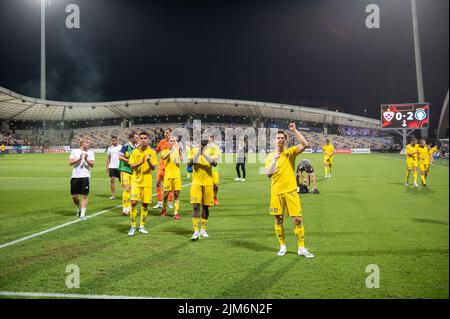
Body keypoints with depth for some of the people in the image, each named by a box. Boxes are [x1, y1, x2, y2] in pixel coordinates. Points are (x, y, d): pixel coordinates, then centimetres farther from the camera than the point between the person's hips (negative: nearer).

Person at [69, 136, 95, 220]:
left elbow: (92, 164, -4)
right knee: (74, 196, 7)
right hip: (75, 176, 1)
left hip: (85, 176, -1)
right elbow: (70, 162, -4)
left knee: (84, 196, -6)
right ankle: (80, 209, 33)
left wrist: (86, 159, -19)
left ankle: (82, 214, 0)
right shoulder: (75, 151, 5)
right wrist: (79, 159, -16)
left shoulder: (90, 152, 4)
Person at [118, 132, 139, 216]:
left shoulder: (137, 147, 9)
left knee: (132, 189, 10)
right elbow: (120, 157, -14)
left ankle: (129, 207, 21)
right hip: (125, 170, -7)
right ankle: (125, 208, -2)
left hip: (133, 171, 7)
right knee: (126, 189, -9)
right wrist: (130, 161, -18)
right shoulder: (126, 146, -11)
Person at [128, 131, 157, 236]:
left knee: (145, 204, 4)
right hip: (136, 180, 0)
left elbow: (153, 168, -4)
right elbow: (132, 166, -3)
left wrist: (149, 162, -24)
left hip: (147, 181, 1)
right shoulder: (135, 151, 2)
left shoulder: (152, 152, 1)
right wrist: (141, 162, -21)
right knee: (134, 202, -10)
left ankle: (142, 226, 19)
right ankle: (133, 226, 4)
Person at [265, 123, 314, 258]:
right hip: (276, 192, 1)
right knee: (278, 220, 7)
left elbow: (305, 145, -16)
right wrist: (275, 159, -16)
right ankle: (282, 246, 22)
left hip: (291, 191, -1)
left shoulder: (290, 152, 1)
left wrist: (295, 130, -18)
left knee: (298, 219, -3)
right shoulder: (270, 156, 4)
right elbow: (268, 174, -7)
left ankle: (301, 248, 7)